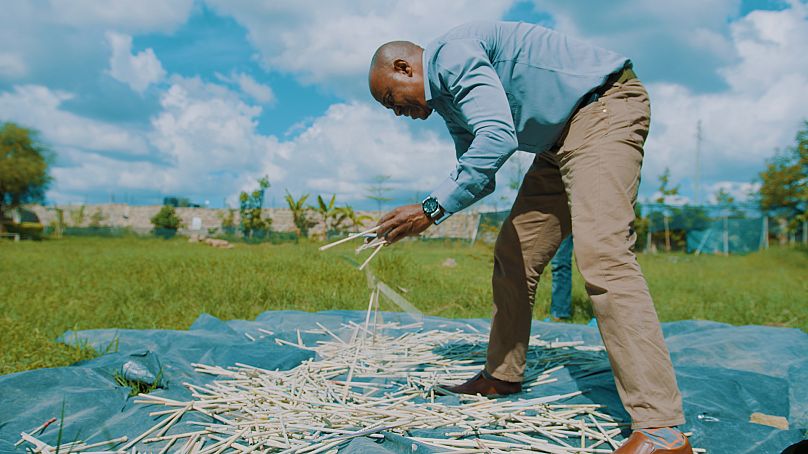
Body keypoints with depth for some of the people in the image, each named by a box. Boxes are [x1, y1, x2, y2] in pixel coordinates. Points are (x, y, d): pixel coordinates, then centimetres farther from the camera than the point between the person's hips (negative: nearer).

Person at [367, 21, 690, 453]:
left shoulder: (453, 54, -15)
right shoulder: (447, 98, 16)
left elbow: (498, 138, -28)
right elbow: (477, 176, 20)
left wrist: (432, 208, -24)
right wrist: (416, 216, 7)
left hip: (604, 106, -10)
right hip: (562, 137, 11)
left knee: (600, 254, -24)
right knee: (513, 253, 9)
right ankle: (502, 374, 24)